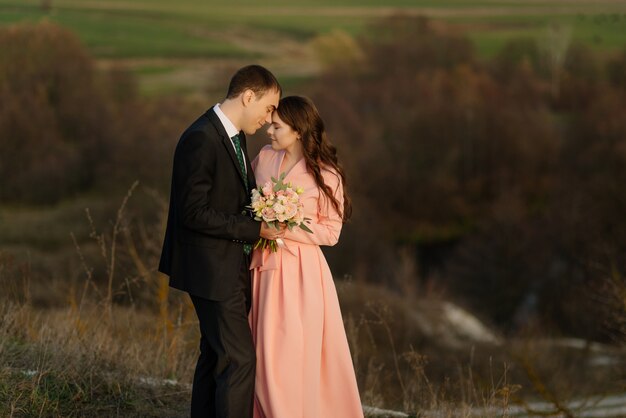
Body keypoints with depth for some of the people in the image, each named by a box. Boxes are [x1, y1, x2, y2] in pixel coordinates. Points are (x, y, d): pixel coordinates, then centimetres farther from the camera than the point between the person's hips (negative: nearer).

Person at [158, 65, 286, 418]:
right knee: (240, 359, -10)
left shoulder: (234, 135, 10)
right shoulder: (201, 139, -20)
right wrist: (254, 228, -21)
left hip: (233, 268, 10)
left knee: (215, 355, 16)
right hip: (213, 270, -10)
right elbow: (194, 212, -23)